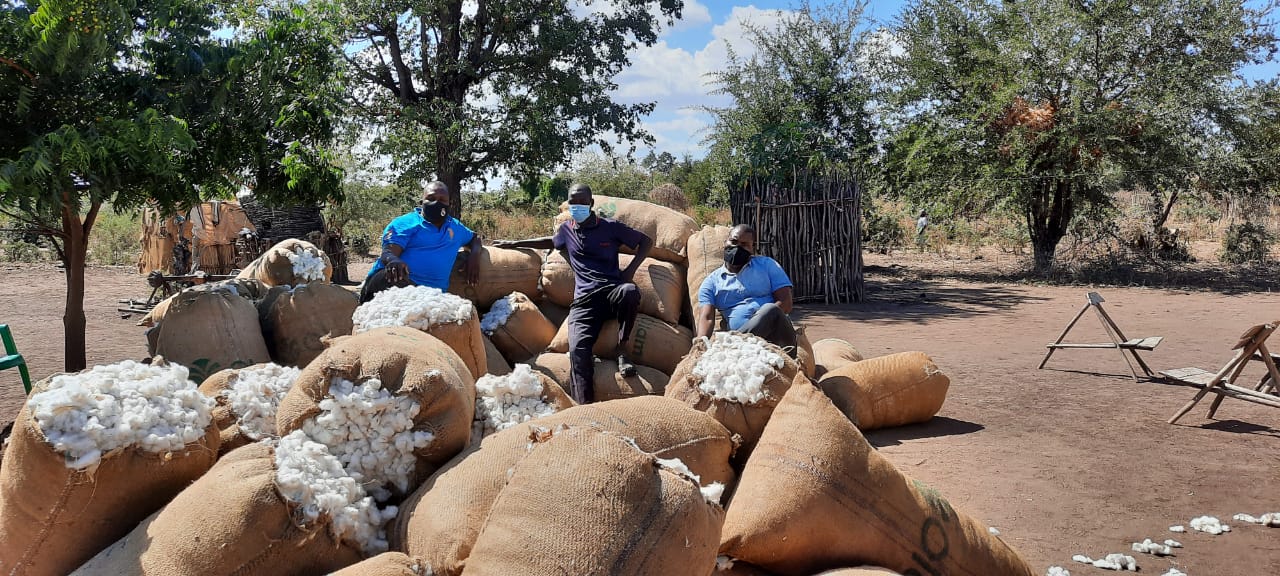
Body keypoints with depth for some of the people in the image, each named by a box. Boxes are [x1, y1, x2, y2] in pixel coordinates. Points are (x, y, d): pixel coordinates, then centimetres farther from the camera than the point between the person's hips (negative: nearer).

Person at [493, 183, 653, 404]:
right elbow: (550, 241, 45)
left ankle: (620, 352, -18)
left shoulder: (610, 227, 8)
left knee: (629, 291, -40)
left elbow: (646, 241, 13)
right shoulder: (566, 230, 21)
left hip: (612, 291, -2)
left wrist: (631, 270, -2)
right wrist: (515, 243, 46)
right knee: (578, 349, -26)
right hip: (584, 299, 2)